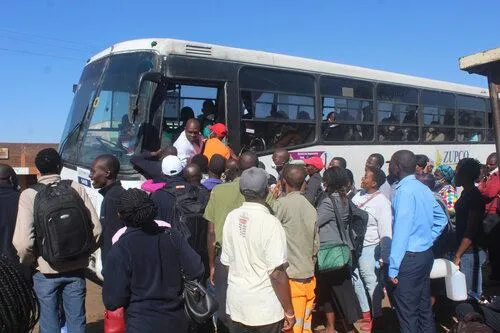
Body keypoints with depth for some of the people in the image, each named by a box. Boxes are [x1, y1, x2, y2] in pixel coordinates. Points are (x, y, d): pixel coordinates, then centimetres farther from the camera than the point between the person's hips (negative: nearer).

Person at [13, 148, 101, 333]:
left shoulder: (29, 195, -11)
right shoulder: (76, 189, -7)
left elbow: (23, 241, -18)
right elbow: (96, 229, -9)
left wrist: (28, 260, 2)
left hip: (46, 271, -1)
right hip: (76, 269, 1)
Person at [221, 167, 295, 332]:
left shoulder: (231, 217, -4)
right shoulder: (270, 223, -20)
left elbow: (226, 261, 5)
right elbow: (277, 274, -20)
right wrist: (289, 312, -10)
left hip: (235, 304, 5)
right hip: (265, 308, -5)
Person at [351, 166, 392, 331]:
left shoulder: (381, 202, -16)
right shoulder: (359, 194, 3)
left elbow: (386, 233, -16)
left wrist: (384, 258, -16)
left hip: (369, 248, -7)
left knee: (372, 284, 5)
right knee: (357, 281, 18)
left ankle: (377, 318, 24)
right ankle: (365, 314, 36)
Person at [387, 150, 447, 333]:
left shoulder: (404, 190, -18)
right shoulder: (423, 188, 8)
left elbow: (401, 230, -22)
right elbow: (441, 218, 18)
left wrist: (393, 268, -19)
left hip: (410, 258, -9)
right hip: (426, 254, 9)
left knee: (407, 312, 0)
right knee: (424, 307, 19)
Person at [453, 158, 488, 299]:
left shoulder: (474, 197, -18)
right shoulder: (466, 193, 11)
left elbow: (471, 231, -21)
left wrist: (457, 256, -20)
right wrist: (457, 253, 19)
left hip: (470, 252, -9)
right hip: (467, 251, 9)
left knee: (468, 294, -2)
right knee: (473, 292, 17)